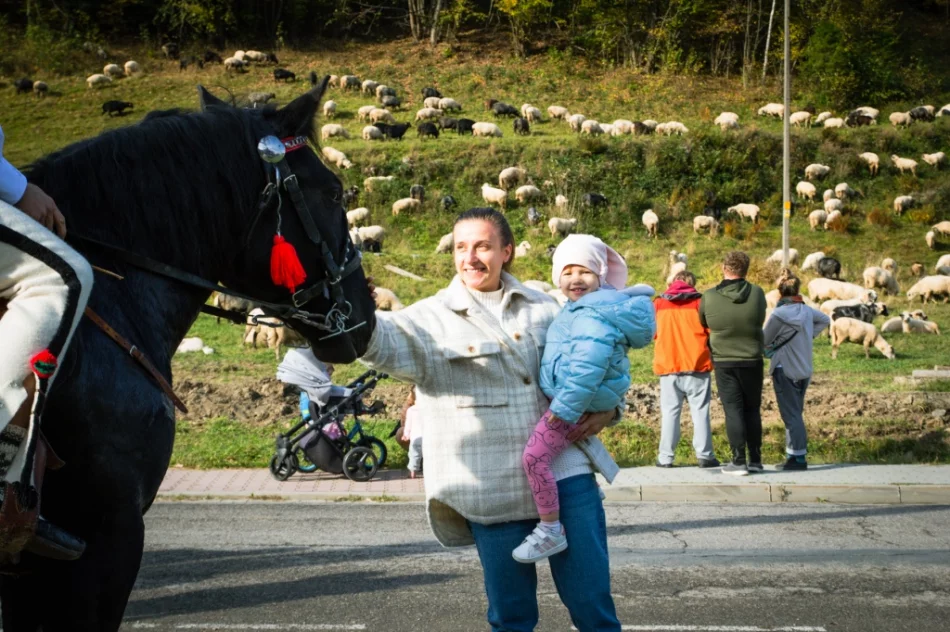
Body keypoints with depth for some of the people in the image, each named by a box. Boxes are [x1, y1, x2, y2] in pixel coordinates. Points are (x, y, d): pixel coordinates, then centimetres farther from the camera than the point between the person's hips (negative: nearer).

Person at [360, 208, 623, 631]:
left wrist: (606, 408, 3)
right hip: (494, 489, -2)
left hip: (565, 474, 2)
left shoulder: (544, 308, 10)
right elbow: (387, 339, -21)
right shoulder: (434, 318, 0)